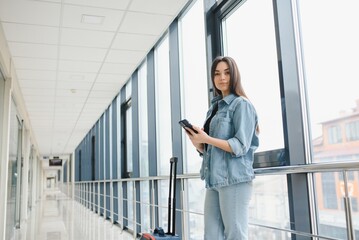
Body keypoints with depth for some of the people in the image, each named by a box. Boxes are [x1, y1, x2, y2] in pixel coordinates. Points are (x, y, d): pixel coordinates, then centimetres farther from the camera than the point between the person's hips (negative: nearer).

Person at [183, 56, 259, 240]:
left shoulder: (241, 104, -3)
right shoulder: (214, 108, 18)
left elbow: (240, 146, -13)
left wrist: (207, 139, -17)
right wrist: (196, 142, -3)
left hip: (235, 179, -7)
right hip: (214, 180, 7)